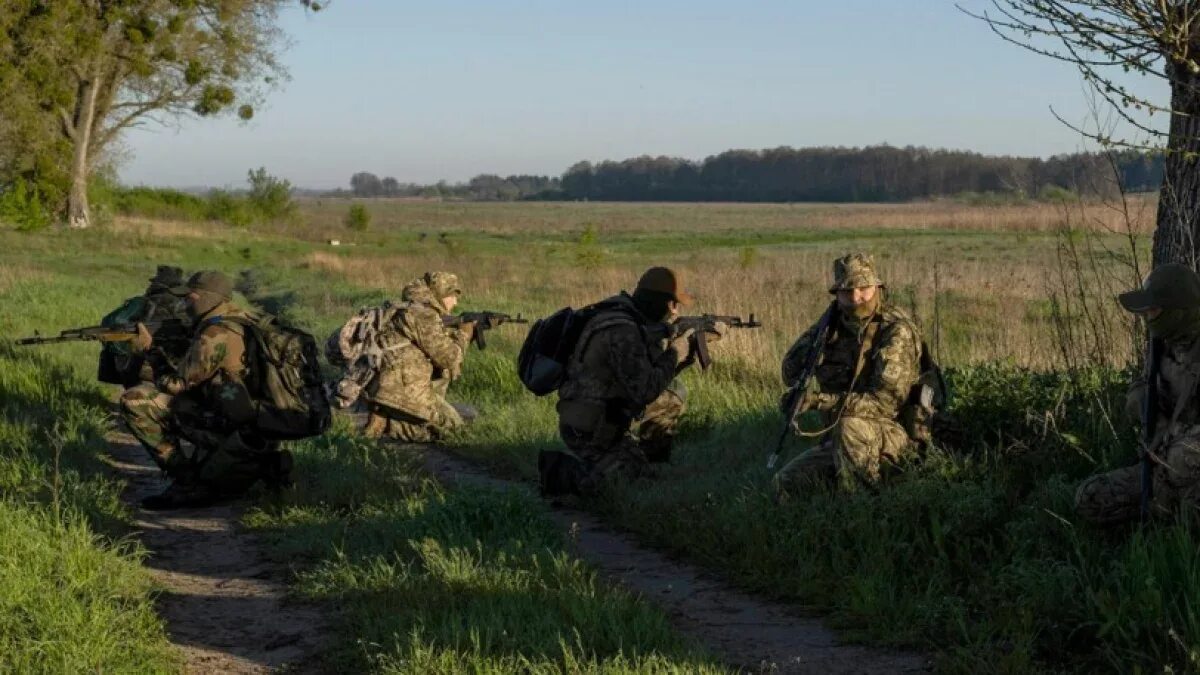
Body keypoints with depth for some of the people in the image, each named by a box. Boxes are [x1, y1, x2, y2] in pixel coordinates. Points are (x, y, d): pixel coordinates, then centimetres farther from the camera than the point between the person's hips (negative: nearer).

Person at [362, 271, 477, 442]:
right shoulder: (423, 314, -13)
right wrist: (463, 334, 4)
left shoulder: (412, 310, 17)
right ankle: (385, 423, -8)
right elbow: (447, 357, -12)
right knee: (451, 424, -1)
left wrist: (456, 333, 15)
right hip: (402, 392, -10)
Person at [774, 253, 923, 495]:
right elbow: (791, 372, 6)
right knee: (786, 481, -11)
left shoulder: (897, 331, -16)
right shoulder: (835, 326, 5)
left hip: (894, 438, -6)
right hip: (838, 441, 6)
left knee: (850, 426, -36)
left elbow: (886, 403, -25)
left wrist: (821, 399, -31)